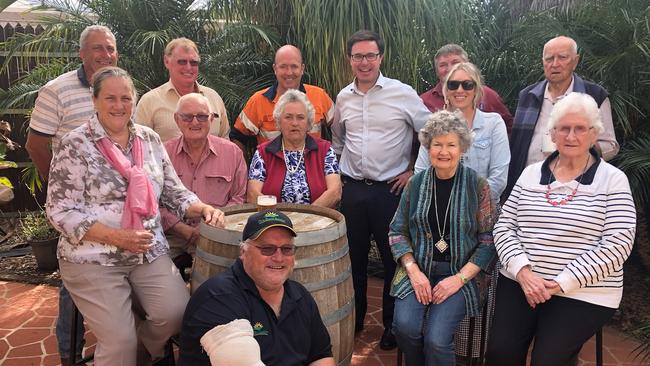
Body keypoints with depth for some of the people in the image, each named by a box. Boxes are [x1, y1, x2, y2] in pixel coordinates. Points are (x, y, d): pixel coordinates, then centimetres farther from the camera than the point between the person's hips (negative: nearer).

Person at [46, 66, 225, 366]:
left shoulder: (149, 139, 7)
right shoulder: (75, 146, -7)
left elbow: (173, 191, 12)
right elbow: (61, 212, -11)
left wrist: (203, 208, -7)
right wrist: (117, 237, -21)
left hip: (150, 254, 4)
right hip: (93, 259, -4)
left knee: (178, 313, -11)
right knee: (120, 341, -12)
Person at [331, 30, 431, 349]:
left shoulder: (403, 93, -7)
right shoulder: (343, 97, 8)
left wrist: (414, 171, -3)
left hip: (391, 189, -4)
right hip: (352, 189, 4)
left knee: (394, 259, 6)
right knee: (354, 258, 14)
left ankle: (393, 324, 24)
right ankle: (354, 319, 32)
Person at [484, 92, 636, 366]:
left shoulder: (613, 180, -2)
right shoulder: (531, 173, 8)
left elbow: (617, 244, -10)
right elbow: (504, 226, 5)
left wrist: (561, 283, -15)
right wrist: (522, 271, -12)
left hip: (584, 294, -2)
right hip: (519, 283, 3)